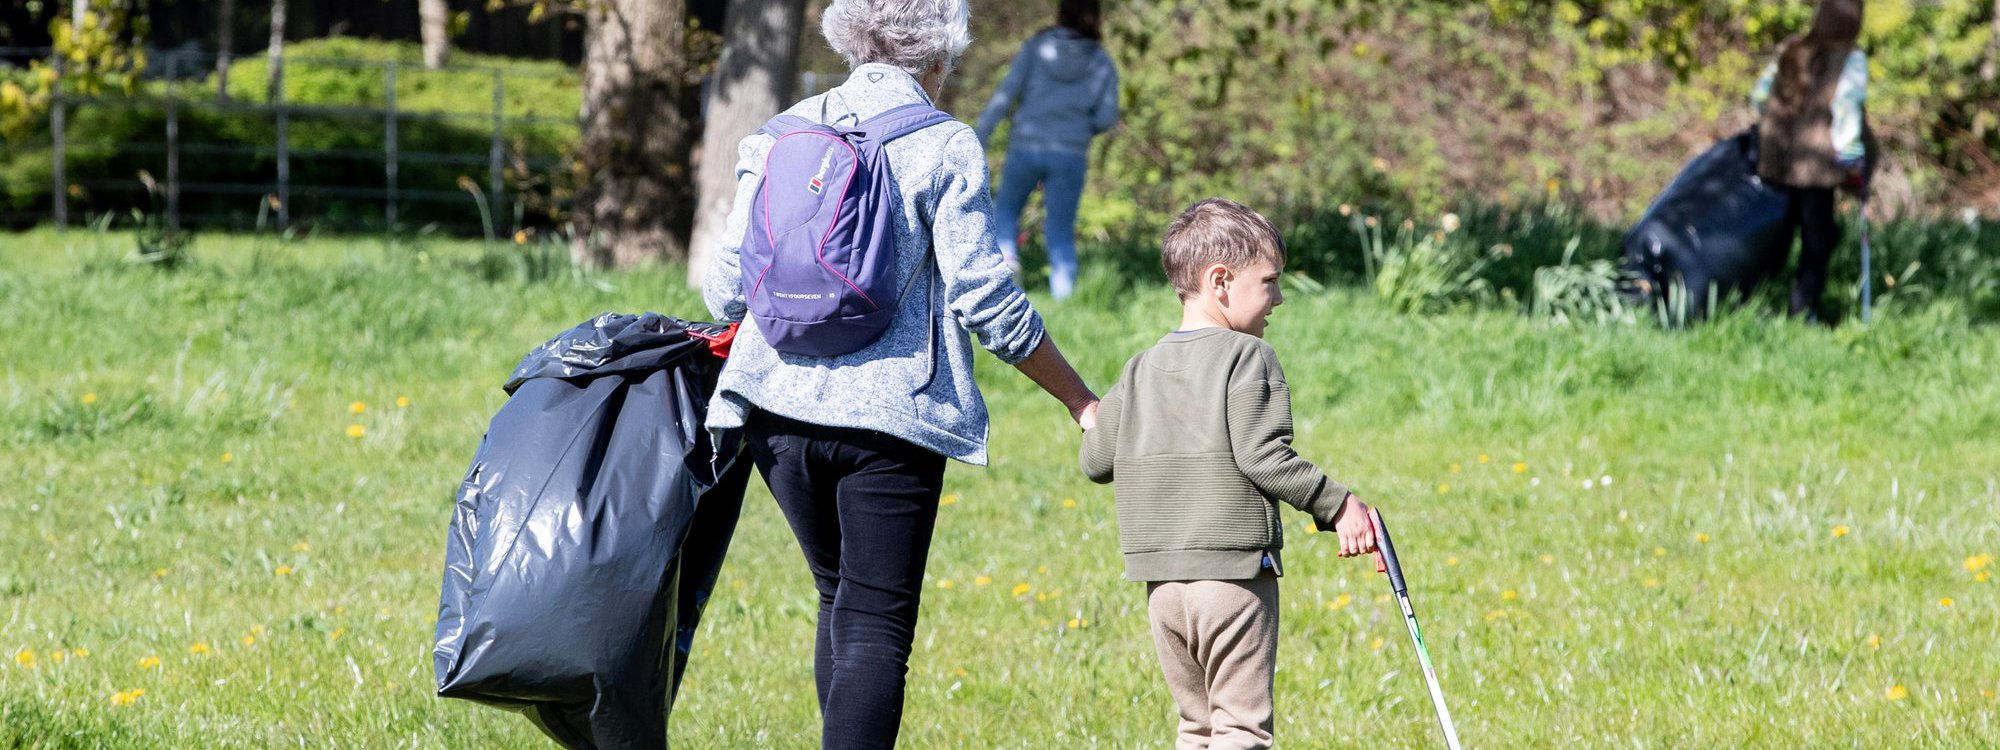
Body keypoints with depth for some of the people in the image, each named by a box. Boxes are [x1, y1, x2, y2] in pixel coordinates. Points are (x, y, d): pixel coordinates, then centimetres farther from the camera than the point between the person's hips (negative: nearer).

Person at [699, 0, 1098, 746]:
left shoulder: (783, 135, 8)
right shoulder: (943, 147, -5)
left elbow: (726, 290, 8)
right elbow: (984, 297, -8)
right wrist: (1079, 400, 2)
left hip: (779, 405, 5)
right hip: (890, 413, -5)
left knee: (840, 601, 21)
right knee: (876, 627, -3)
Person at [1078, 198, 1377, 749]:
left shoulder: (1141, 370, 10)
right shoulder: (1248, 357, -8)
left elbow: (1095, 461, 9)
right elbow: (1261, 456, -17)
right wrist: (1336, 505, -9)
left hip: (1162, 581, 6)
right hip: (1233, 575, -6)